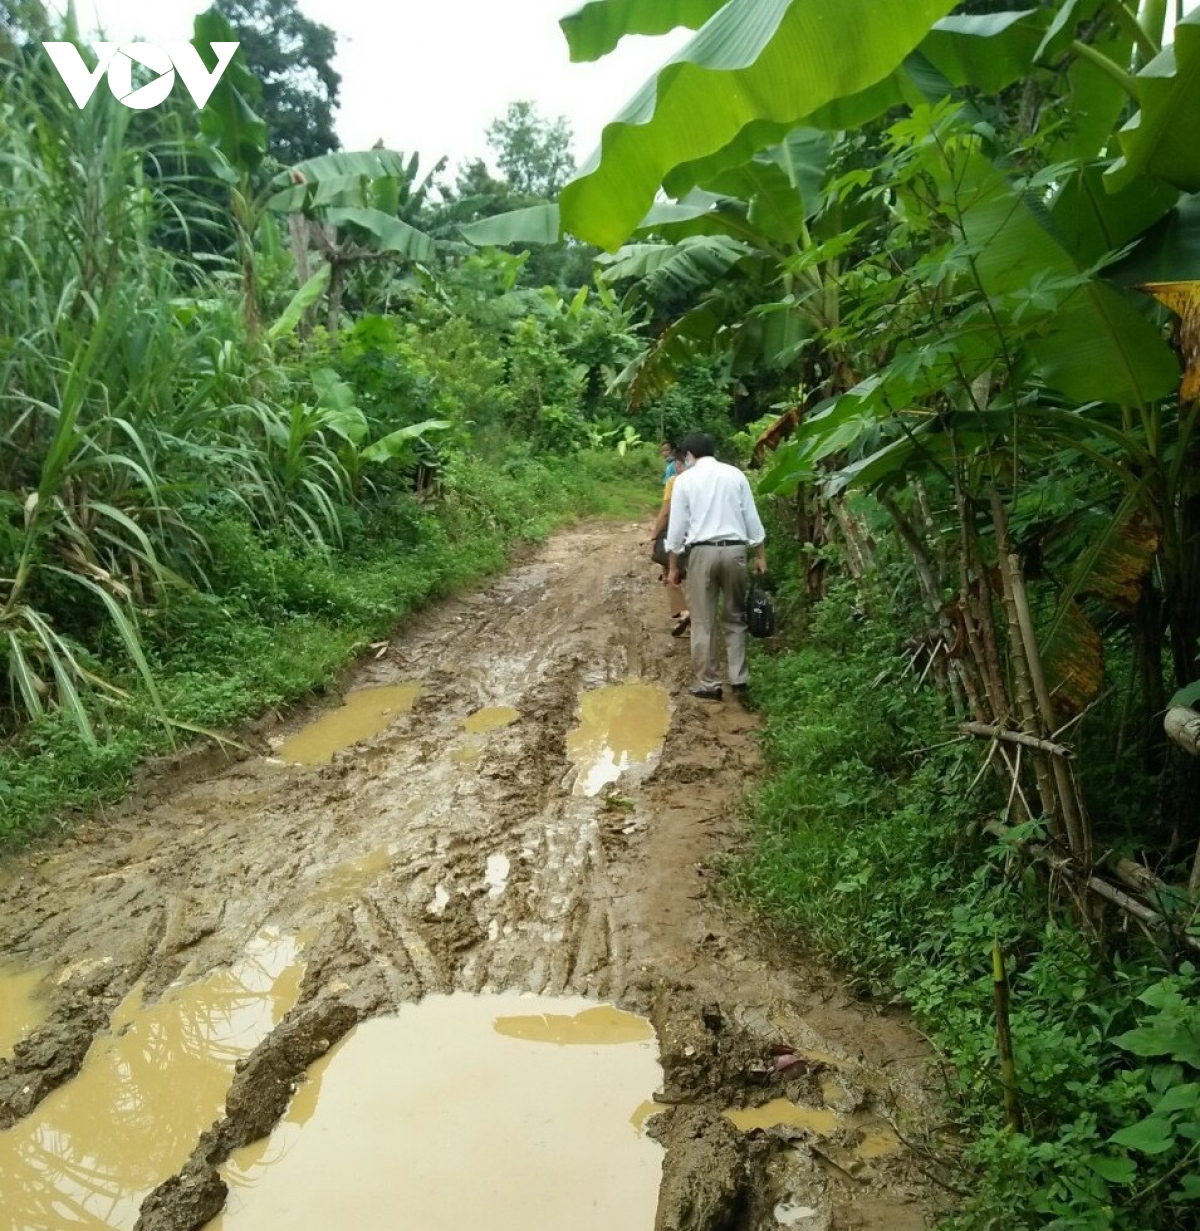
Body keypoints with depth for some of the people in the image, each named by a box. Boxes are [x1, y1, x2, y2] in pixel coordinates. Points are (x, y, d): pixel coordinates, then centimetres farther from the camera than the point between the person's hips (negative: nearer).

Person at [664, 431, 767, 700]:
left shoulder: (685, 479, 1)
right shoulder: (735, 474, 8)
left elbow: (677, 526, 0)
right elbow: (752, 518, 7)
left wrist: (672, 566, 7)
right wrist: (760, 555, 13)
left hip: (702, 552, -3)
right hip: (735, 550, 3)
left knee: (703, 622, 5)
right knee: (735, 618, 15)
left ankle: (708, 683, 9)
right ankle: (738, 678, 11)